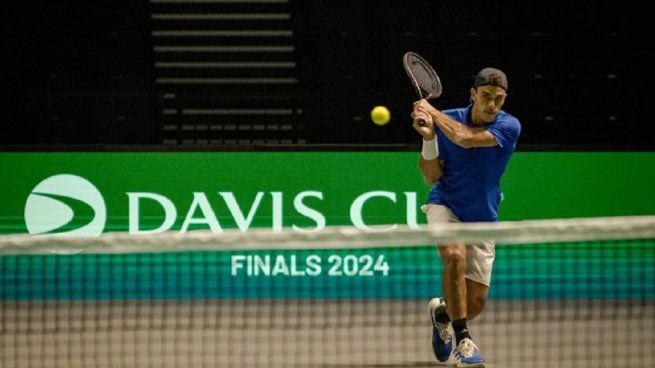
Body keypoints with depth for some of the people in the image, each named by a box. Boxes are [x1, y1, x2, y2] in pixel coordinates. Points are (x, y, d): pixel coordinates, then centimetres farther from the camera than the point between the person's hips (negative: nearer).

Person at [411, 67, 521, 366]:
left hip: (482, 218, 1)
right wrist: (428, 137, -22)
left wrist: (432, 111, -19)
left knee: (475, 304, -1)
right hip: (445, 206, -1)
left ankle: (441, 311, 36)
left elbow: (465, 138, -31)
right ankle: (462, 340, -27)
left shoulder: (509, 126, -14)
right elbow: (431, 176, -7)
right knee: (455, 256, -34)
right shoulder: (447, 120, -9)